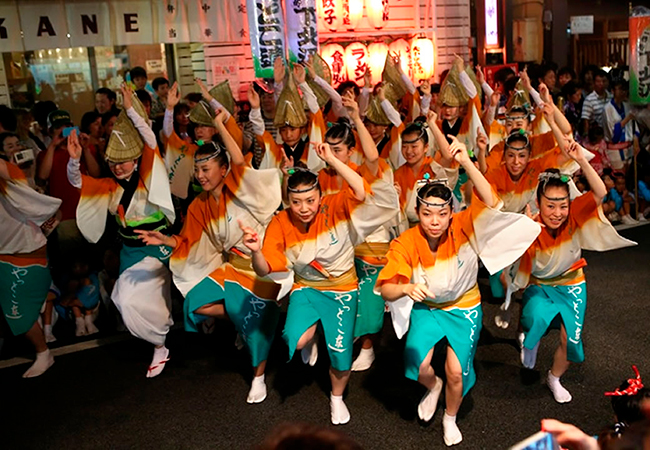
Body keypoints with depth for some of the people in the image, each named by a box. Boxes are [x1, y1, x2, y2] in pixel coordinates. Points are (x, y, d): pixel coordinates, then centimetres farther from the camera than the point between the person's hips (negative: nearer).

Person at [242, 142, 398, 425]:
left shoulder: (335, 208, -16)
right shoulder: (280, 224, -11)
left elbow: (363, 193, -35)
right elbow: (265, 270, -12)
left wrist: (332, 160, -36)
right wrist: (256, 251, -35)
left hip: (342, 288, -1)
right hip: (305, 287, 1)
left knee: (341, 356, -5)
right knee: (296, 341, -24)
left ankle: (337, 397, 30)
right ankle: (311, 336, 17)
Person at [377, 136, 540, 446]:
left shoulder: (463, 229, -22)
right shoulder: (406, 243, -22)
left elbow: (490, 202, -39)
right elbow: (386, 289, -25)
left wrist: (466, 162, -48)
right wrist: (407, 288, -47)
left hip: (464, 307, 0)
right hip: (426, 307, 0)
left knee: (456, 371, -8)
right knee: (417, 363, -18)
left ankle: (450, 418, 26)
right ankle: (432, 386, 22)